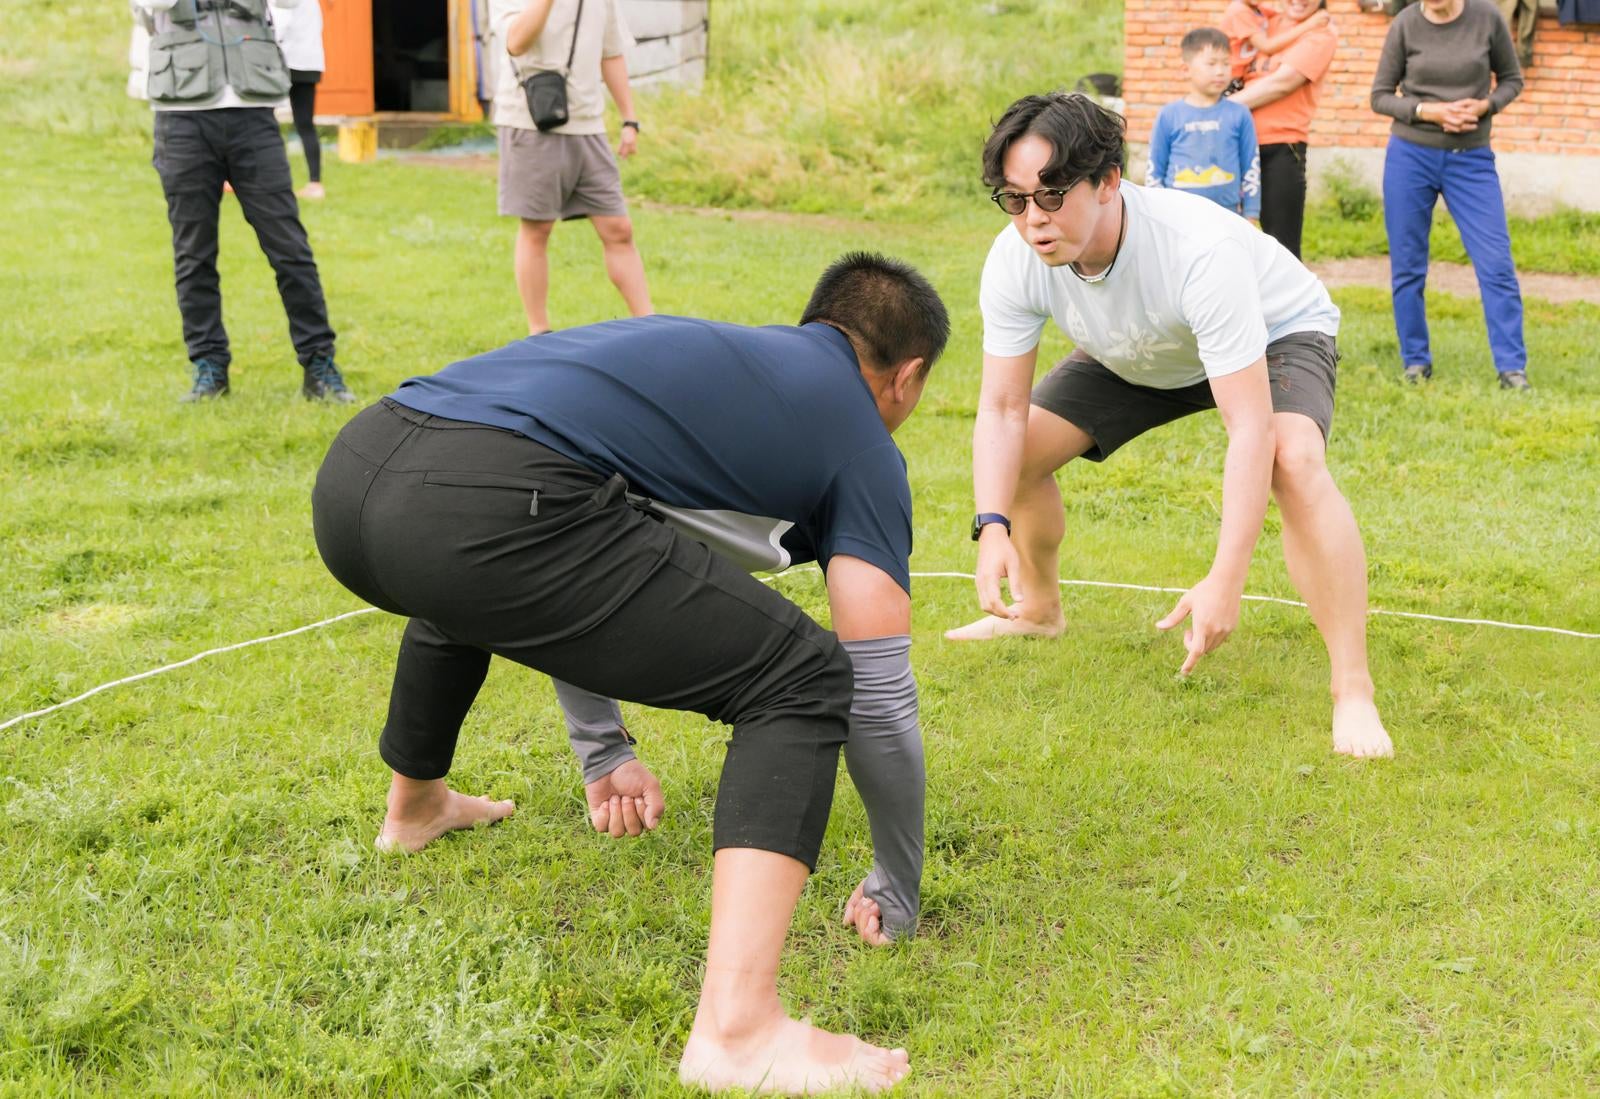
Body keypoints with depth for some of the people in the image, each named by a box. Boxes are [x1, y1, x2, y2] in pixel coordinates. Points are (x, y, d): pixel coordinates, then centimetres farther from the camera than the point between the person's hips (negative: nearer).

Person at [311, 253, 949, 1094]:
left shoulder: (718, 354, 37)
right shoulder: (859, 439, 17)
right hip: (488, 508, -8)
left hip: (348, 474, 8)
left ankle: (414, 807, 63)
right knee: (801, 682, 4)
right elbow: (880, 693, 15)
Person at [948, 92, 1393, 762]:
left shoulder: (1201, 250, -44)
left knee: (1294, 462, -35)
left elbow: (1250, 427, -45)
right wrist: (992, 527, -37)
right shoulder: (1014, 262, -28)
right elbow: (1001, 408, -20)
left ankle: (1353, 693, -27)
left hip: (1276, 334, -5)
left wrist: (1225, 583, -52)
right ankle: (1040, 610, 27)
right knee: (1021, 450, -3)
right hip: (1137, 358, 6)